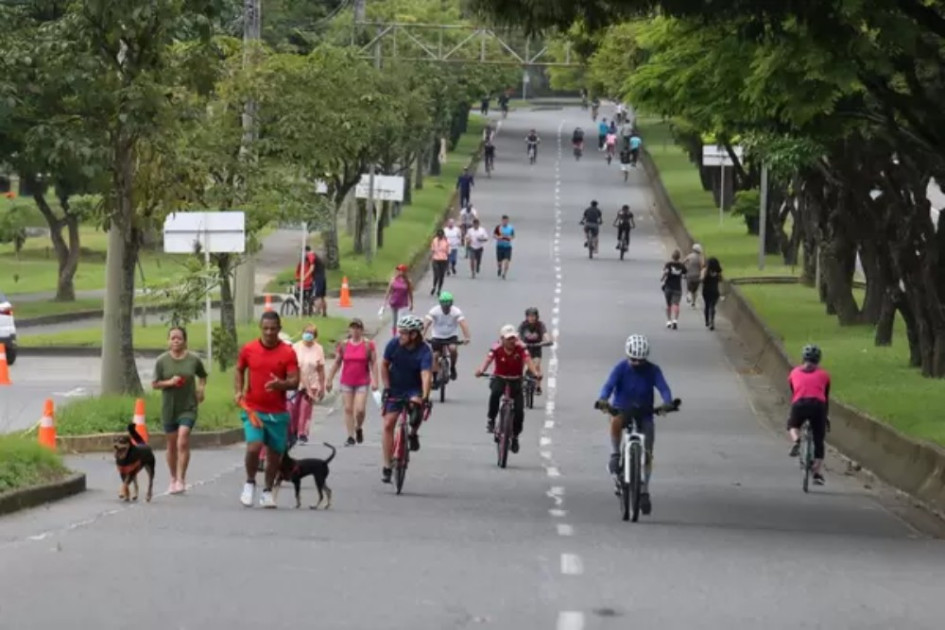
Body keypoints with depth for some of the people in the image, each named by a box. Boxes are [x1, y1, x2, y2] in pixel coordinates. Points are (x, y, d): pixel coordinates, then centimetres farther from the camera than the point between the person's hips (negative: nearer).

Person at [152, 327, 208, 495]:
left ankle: (181, 479, -12)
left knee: (182, 442, -16)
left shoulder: (193, 359, -2)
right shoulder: (162, 361, -2)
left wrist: (201, 388, -2)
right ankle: (173, 479, 25)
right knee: (172, 444, 11)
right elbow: (155, 384, 2)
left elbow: (202, 376, 16)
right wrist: (169, 382, -16)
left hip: (188, 407, -2)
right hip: (169, 408, 2)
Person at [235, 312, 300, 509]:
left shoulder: (288, 352, -3)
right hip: (253, 409, -1)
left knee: (275, 452, 8)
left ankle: (267, 491, 26)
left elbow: (294, 381, -6)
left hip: (278, 412, 1)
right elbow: (239, 370, 18)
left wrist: (281, 384, -27)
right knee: (254, 446, -19)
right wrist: (238, 391, 4)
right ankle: (250, 483, 6)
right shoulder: (248, 349, 0)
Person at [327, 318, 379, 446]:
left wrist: (375, 381, -9)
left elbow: (373, 364, -2)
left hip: (362, 383, -2)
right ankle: (350, 437, 9)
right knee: (348, 409, 2)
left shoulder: (368, 345, -2)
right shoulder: (343, 345, 4)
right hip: (346, 382, 2)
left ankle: (359, 428, 20)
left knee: (360, 409, -10)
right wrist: (330, 380, 9)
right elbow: (336, 363, 10)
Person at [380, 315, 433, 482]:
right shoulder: (394, 344, -14)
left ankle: (413, 433, -3)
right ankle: (387, 467, 1)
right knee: (388, 425, -6)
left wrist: (424, 397, -48)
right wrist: (387, 388, -7)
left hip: (414, 390, -3)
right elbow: (384, 365, 0)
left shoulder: (424, 351, -23)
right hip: (394, 389, 3)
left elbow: (426, 375, -35)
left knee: (417, 407, -35)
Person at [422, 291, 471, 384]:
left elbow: (463, 323, -31)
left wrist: (466, 337, -47)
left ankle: (452, 368, -2)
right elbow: (426, 323, -29)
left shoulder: (456, 312, -20)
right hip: (437, 336, 1)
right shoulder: (434, 311, -20)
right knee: (434, 356, -7)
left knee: (453, 348, -28)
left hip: (451, 336, -1)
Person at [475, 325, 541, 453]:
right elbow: (488, 359, -32)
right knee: (495, 392, -37)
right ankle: (491, 420, -18)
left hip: (515, 381, 1)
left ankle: (515, 436, 16)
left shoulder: (520, 348, -16)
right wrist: (481, 370, -54)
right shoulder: (496, 349, -16)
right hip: (499, 378, -1)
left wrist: (536, 373, -49)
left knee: (519, 411, -9)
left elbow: (528, 360, -31)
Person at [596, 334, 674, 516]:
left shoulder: (653, 371, -8)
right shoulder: (621, 368, -12)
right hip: (622, 410, -1)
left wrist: (668, 403, -42)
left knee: (647, 454, -4)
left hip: (644, 414, 1)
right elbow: (609, 385, -25)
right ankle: (615, 455, -21)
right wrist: (602, 400, -46)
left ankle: (644, 491, 7)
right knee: (615, 421, -39)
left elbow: (663, 387, -20)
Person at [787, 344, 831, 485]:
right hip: (818, 405, 0)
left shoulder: (794, 373, 22)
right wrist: (825, 417, 35)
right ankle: (817, 472, 3)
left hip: (799, 405, 0)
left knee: (792, 425, 31)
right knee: (819, 441, 13)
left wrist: (793, 413, 38)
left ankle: (796, 440, -2)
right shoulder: (824, 374, 21)